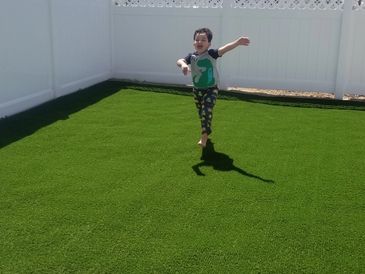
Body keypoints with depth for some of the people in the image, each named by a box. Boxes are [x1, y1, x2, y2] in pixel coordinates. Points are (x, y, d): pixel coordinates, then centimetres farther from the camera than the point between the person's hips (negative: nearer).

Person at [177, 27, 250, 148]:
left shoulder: (211, 53, -15)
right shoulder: (192, 56, -5)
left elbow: (224, 49, -31)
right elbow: (179, 61, -21)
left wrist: (238, 42, -50)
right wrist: (183, 64, -47)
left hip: (211, 89, -4)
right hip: (197, 90, 4)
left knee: (206, 111, -19)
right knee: (201, 113, 19)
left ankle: (204, 137, -11)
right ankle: (206, 131, 43)